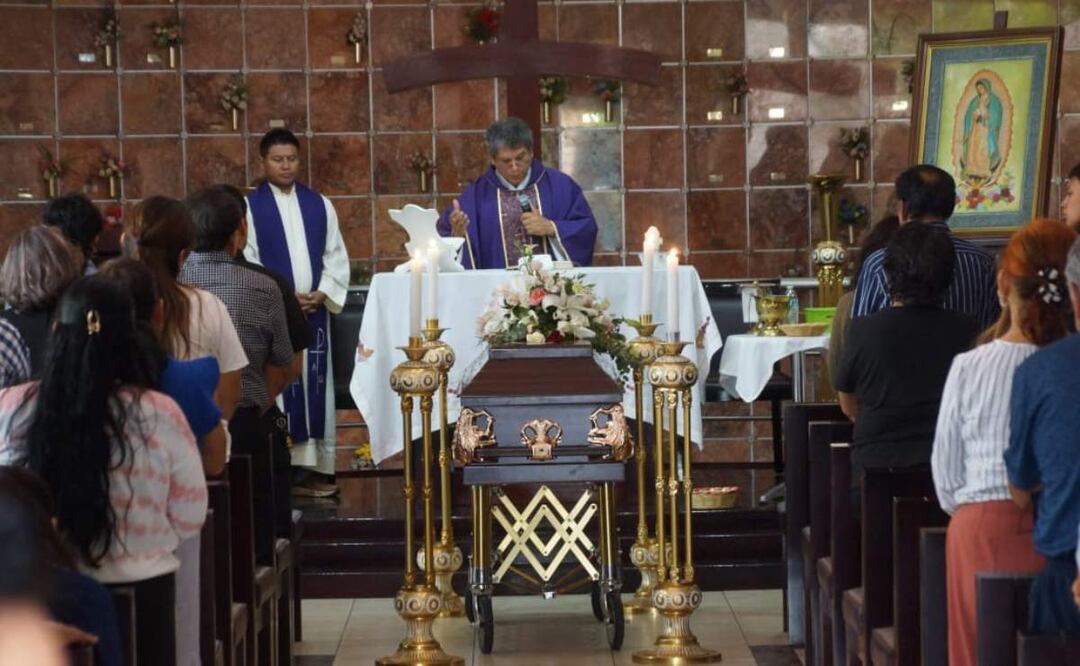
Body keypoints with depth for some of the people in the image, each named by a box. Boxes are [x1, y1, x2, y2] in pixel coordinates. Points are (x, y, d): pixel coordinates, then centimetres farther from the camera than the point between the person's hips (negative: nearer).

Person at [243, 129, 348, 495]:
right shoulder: (249, 207, 0)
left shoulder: (320, 205, 11)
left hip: (315, 311, 4)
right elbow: (246, 262, -5)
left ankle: (316, 465, 8)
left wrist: (323, 293, -6)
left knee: (315, 386, 4)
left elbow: (336, 256, 10)